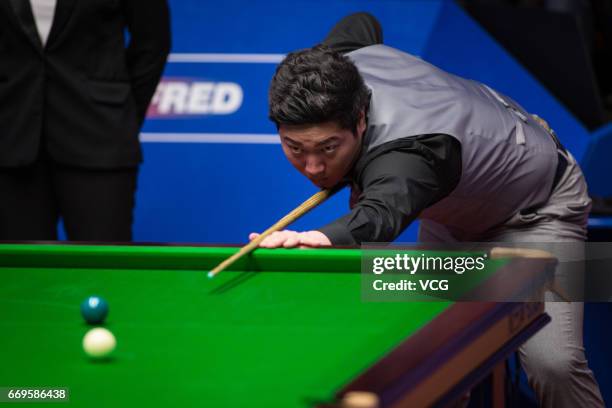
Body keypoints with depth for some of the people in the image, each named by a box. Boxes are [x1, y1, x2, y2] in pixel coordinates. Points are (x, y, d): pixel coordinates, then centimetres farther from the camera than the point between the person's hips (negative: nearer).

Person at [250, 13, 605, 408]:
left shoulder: (405, 153, -48)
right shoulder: (334, 64, -23)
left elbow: (384, 213, -71)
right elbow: (362, 22, 2)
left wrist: (322, 238, -93)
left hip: (539, 205, -9)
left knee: (553, 364, -23)